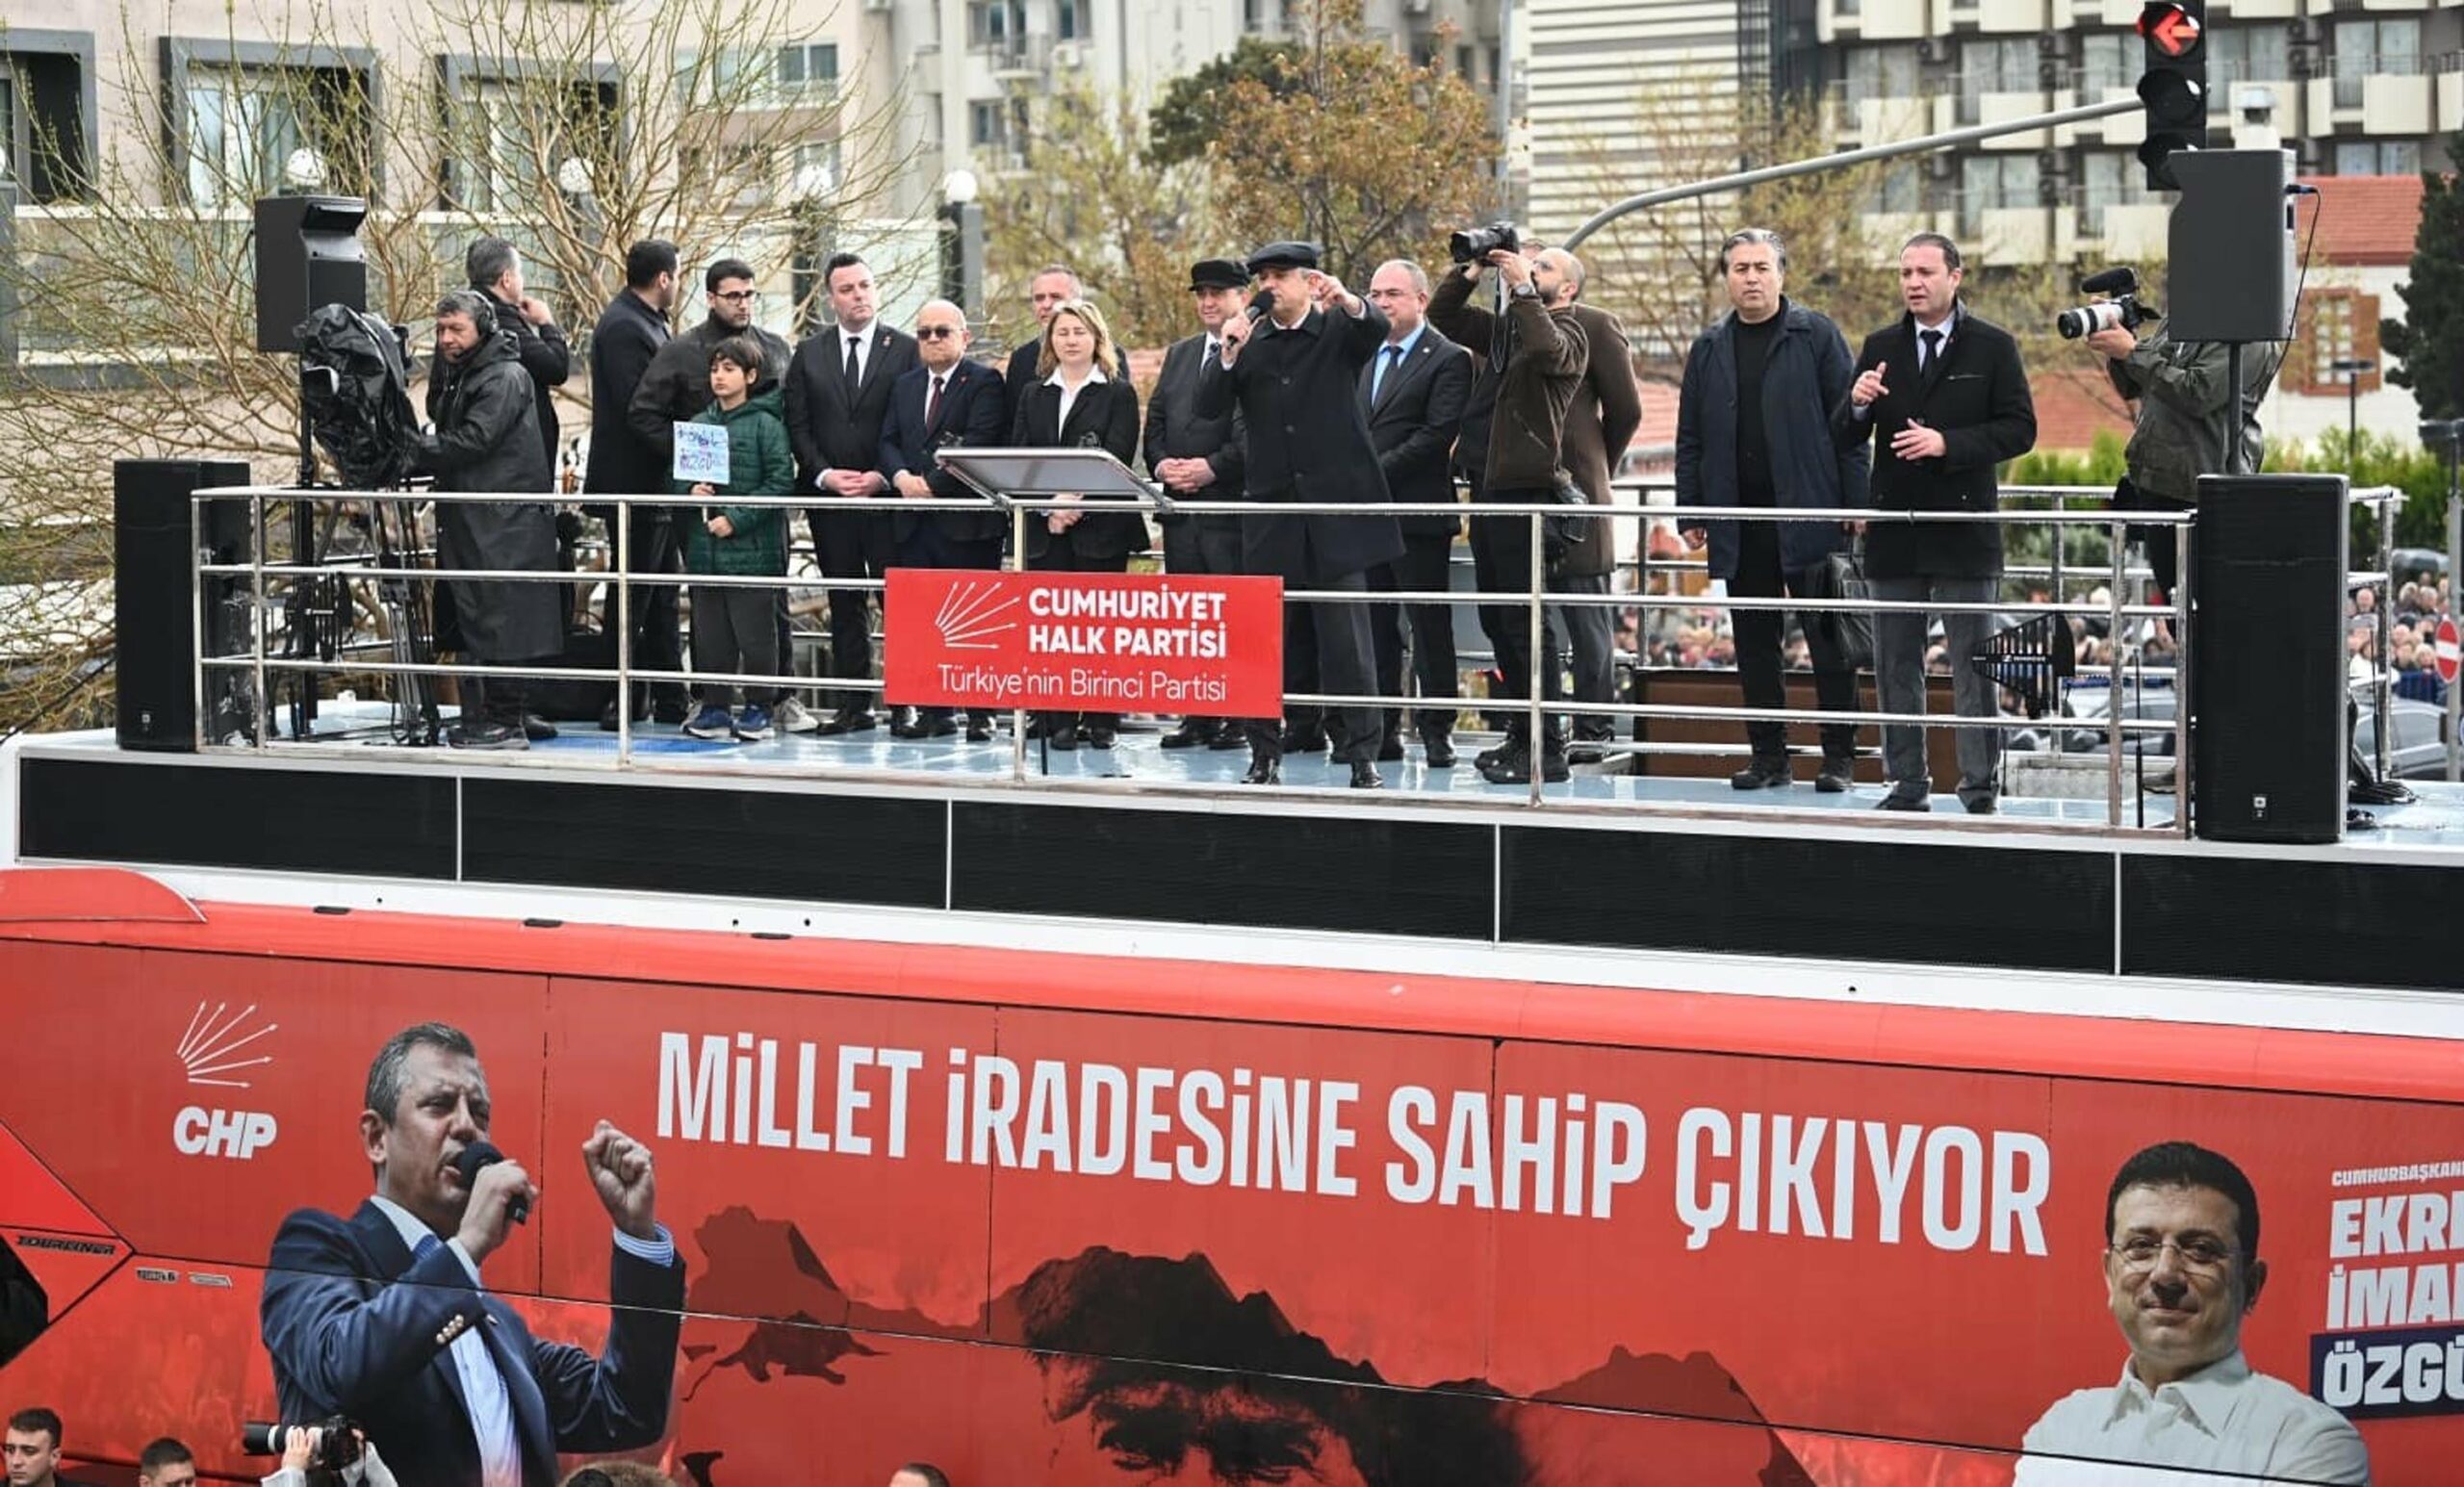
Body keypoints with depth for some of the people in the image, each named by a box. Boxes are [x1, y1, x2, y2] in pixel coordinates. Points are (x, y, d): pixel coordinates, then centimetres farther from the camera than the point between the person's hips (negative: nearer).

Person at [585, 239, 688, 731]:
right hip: (634, 483, -10)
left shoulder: (646, 322, 15)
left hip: (655, 486, 10)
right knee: (631, 597, -4)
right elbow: (637, 408, -23)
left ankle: (668, 699, 18)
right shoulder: (623, 327, -16)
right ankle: (623, 703, 0)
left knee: (661, 597, 13)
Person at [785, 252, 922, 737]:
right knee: (845, 606, 6)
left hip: (888, 496, -3)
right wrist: (825, 474, -7)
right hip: (830, 498, 3)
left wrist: (883, 477, -11)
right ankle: (852, 706, 9)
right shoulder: (809, 353, 10)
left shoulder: (905, 350, 2)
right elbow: (797, 425, 7)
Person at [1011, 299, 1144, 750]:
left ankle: (1101, 720, 1)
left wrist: (1077, 502, -17)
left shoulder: (1118, 394, 4)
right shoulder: (1034, 396, 15)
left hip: (1100, 525, -3)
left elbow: (1117, 458, -6)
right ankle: (1058, 721, 2)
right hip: (1045, 527, 3)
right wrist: (1048, 508, -9)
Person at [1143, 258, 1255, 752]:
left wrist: (1213, 466, -17)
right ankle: (1196, 716, 13)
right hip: (1180, 506, 7)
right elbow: (1155, 422, 18)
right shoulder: (1178, 355, 19)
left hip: (1232, 503, -7)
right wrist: (1162, 464, 0)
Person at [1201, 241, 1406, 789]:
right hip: (1272, 509, 3)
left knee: (1347, 638, -4)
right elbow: (1210, 407, 1)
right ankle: (1265, 754, 11)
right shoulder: (1249, 340, 10)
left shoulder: (1340, 329, 4)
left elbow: (1377, 328, -18)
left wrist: (1348, 302, -38)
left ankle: (1362, 755, 0)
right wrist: (1230, 355, -16)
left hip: (1337, 506, -3)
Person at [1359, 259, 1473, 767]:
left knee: (1429, 626, -3)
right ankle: (1383, 730, 11)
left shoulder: (1447, 359, -4)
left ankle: (1436, 732, 1)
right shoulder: (1363, 356, 18)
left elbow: (1438, 434, -13)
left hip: (1418, 513, -7)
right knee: (1375, 627, 7)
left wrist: (1376, 471, -15)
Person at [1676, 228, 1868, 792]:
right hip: (1740, 523, 4)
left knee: (1828, 640, -1)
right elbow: (1690, 438, 14)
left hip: (1810, 515, -4)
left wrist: (1855, 506, -8)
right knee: (1755, 643, 7)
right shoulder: (1709, 348, 12)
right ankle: (1768, 756, 14)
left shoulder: (1817, 337, 1)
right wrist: (1692, 513, 7)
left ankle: (1839, 756, 5)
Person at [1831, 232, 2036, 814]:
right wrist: (1857, 405, -14)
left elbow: (2019, 429, -6)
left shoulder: (1992, 347, 0)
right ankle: (1907, 784, 15)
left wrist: (1947, 443, -16)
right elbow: (1843, 438, 9)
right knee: (1896, 667, 8)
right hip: (1894, 533, 4)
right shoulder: (1881, 347, 11)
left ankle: (1979, 788, 2)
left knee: (1972, 667, -1)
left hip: (1963, 532, -4)